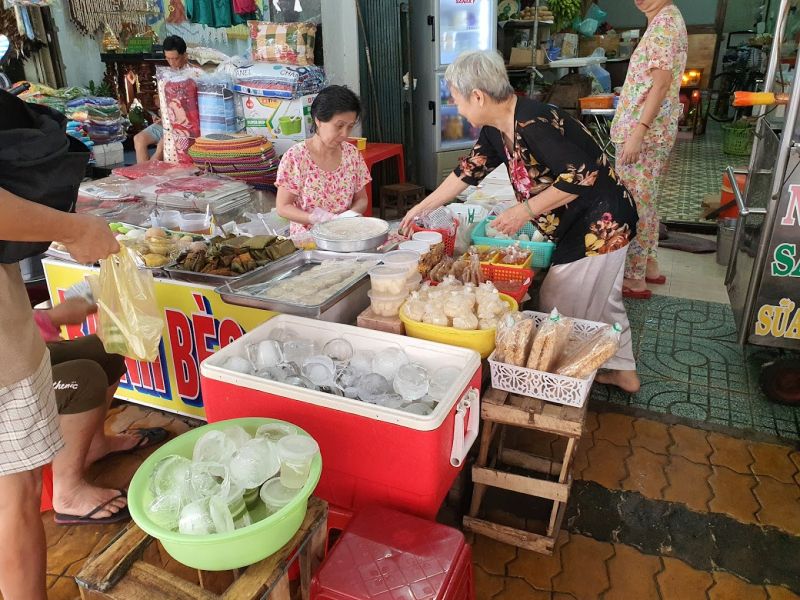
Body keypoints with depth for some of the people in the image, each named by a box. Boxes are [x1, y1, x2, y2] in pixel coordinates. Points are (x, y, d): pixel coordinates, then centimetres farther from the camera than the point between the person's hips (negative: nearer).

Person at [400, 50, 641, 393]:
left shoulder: (533, 124, -27)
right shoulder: (497, 130, 2)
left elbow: (582, 176, -28)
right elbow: (468, 171, 12)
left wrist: (525, 210, -23)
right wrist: (422, 208, 15)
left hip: (601, 223, -10)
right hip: (579, 224, 10)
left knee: (561, 312, 0)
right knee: (600, 300, 22)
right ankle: (623, 371, 38)